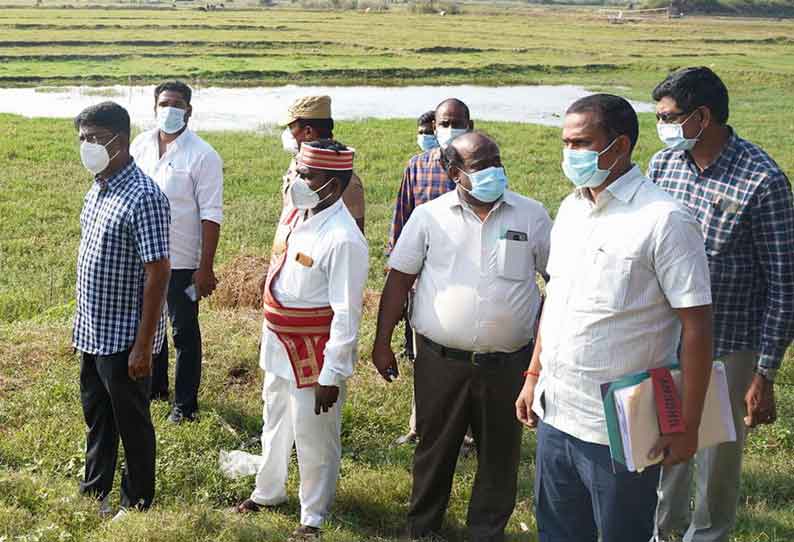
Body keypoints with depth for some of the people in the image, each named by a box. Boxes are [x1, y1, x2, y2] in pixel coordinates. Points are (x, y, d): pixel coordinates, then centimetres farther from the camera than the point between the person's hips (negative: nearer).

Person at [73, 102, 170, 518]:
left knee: (131, 422, 9)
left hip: (124, 338, -8)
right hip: (92, 332, 8)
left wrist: (143, 346, -22)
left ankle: (137, 503, 27)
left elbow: (158, 274, -22)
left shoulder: (143, 198, -22)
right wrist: (81, 326, 17)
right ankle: (95, 490, 41)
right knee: (96, 415, 22)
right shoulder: (98, 189, 6)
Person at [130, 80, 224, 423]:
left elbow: (211, 215, -13)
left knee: (185, 331, 6)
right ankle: (155, 386, 39)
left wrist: (206, 268, -16)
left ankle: (185, 403, 18)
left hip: (182, 262, -5)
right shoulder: (140, 145, 3)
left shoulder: (202, 156, -13)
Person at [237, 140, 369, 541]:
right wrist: (269, 336, 18)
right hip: (278, 343, 8)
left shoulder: (343, 239, -26)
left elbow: (347, 315, -24)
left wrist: (332, 375, -21)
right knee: (275, 423, 26)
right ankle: (268, 491, 47)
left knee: (313, 439, 8)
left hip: (313, 354, -8)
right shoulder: (294, 215, 0)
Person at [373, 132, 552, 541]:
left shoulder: (531, 215, 0)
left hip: (508, 364, 1)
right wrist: (382, 342, 1)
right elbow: (399, 279, 3)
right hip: (441, 361, 0)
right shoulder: (429, 216, 0)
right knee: (435, 446, 14)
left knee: (500, 452, 12)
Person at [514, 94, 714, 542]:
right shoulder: (571, 209, 8)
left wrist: (687, 426, -16)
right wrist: (534, 375, 16)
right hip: (554, 413, 7)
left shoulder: (664, 220, -16)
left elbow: (697, 325, -16)